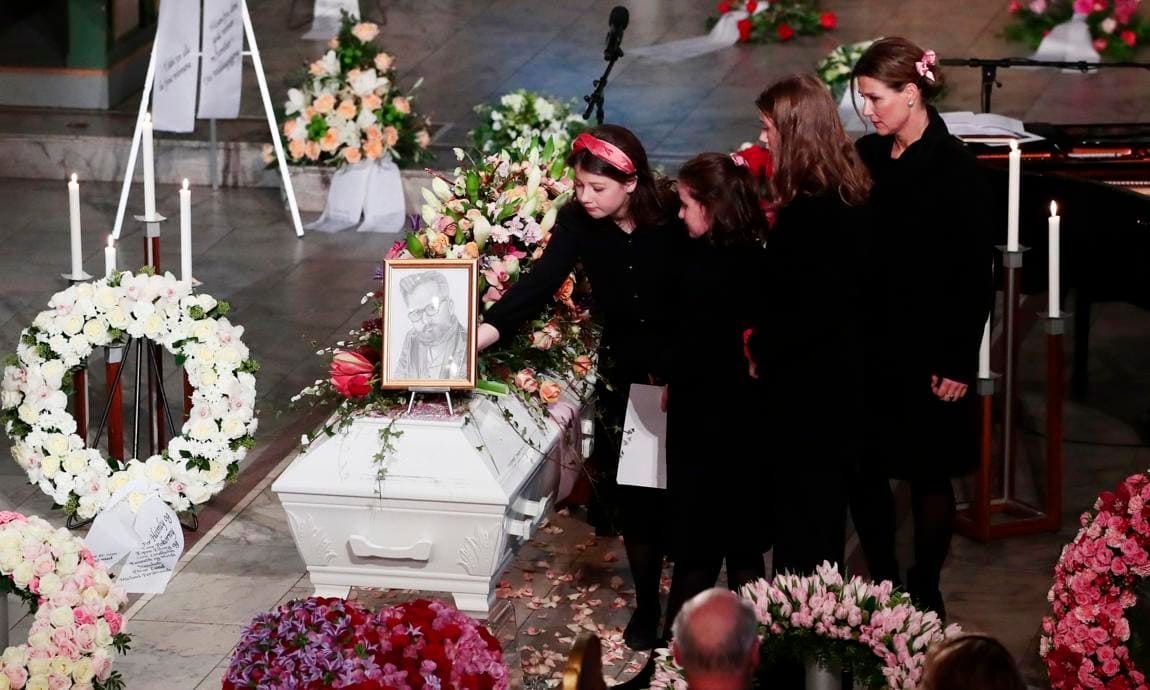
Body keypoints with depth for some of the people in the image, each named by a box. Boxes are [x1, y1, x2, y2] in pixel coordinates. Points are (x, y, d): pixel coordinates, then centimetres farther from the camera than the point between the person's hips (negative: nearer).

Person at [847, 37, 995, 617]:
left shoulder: (952, 167, -13)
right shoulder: (868, 156, 3)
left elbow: (976, 272, -12)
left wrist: (959, 362, -13)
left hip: (925, 351, -5)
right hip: (868, 344, 5)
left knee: (928, 476, 7)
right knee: (863, 470, 8)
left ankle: (924, 593, 22)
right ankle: (882, 585, 23)